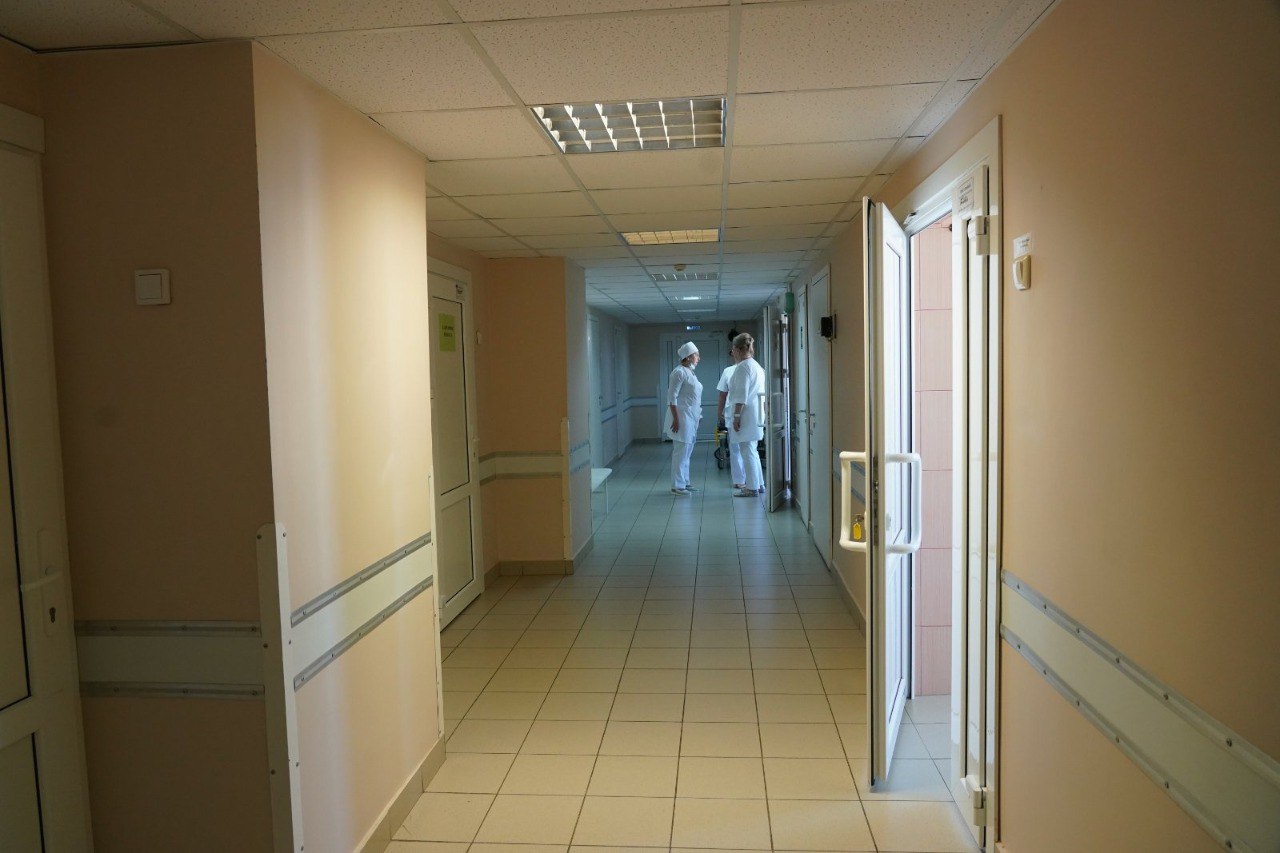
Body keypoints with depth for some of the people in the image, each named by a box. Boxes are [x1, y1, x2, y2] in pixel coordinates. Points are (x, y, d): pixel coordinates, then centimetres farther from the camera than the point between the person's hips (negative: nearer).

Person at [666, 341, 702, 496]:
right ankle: (677, 486, -2)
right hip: (682, 418, -9)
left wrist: (698, 416, 20)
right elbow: (672, 397, -18)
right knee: (681, 452, -6)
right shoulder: (679, 372, -13)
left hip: (691, 418, 9)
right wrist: (675, 419, -22)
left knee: (686, 452, 13)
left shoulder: (689, 372, 15)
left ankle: (684, 482, 21)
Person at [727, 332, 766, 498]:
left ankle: (752, 487, 1)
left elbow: (741, 396, -19)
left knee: (747, 450, -4)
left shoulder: (743, 367, -14)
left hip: (746, 413, -10)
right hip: (756, 412, 10)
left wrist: (736, 416, -17)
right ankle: (758, 484, 23)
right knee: (751, 450, 17)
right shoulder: (756, 365, 16)